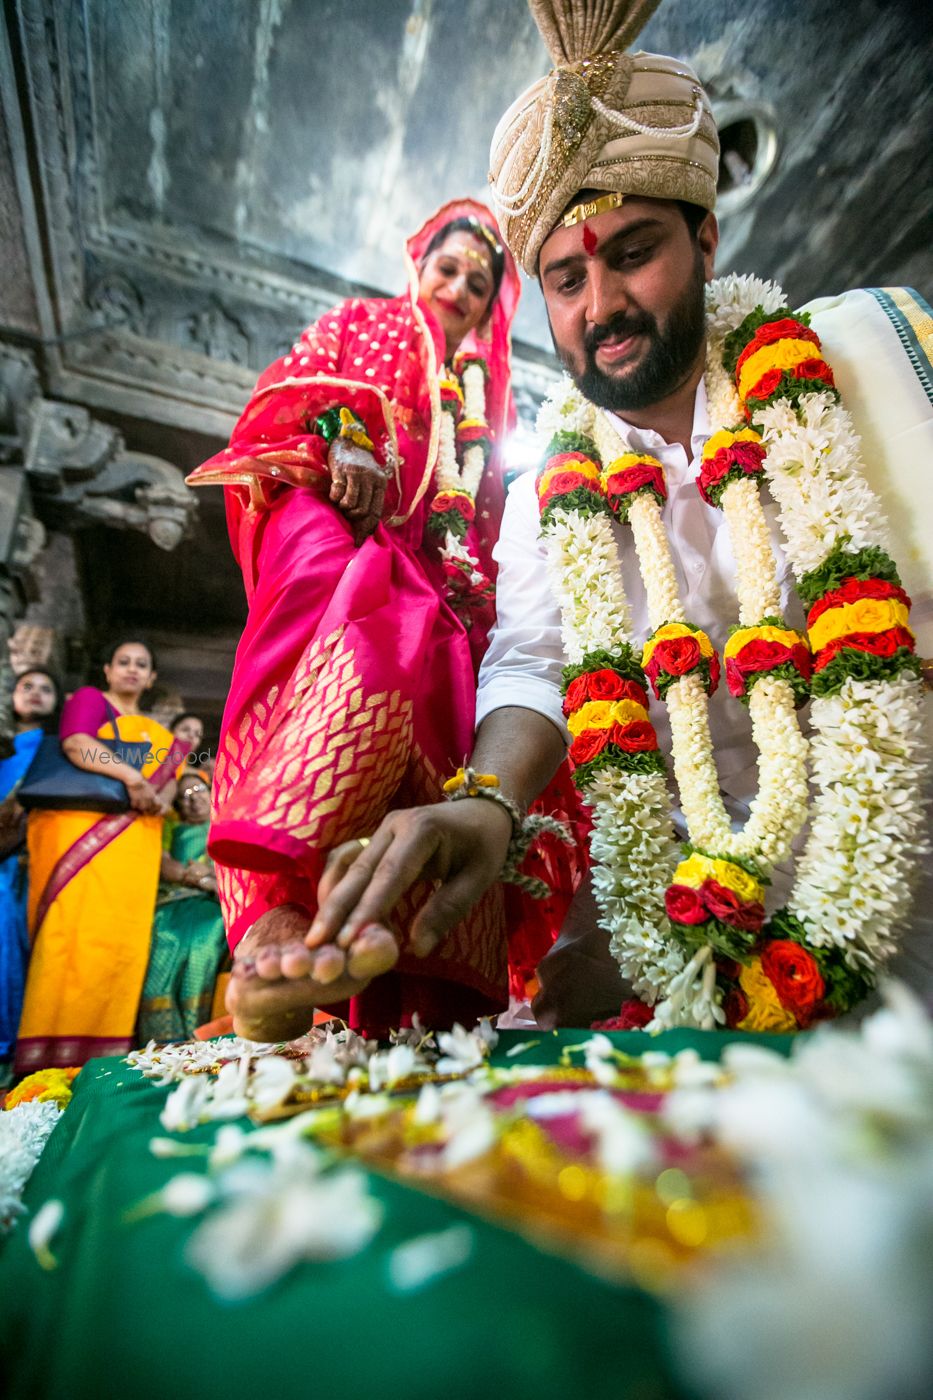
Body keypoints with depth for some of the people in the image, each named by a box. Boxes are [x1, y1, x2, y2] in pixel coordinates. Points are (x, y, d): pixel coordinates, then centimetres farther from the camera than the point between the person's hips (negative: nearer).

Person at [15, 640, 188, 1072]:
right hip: (81, 827, -5)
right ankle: (54, 1048, -10)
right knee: (75, 930, -12)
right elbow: (75, 745, -8)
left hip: (133, 840, 5)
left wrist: (159, 798, -6)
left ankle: (106, 1045, 1)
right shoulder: (88, 699, 11)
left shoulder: (157, 732, 27)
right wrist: (131, 778, -17)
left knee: (124, 936, -2)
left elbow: (170, 776, 17)